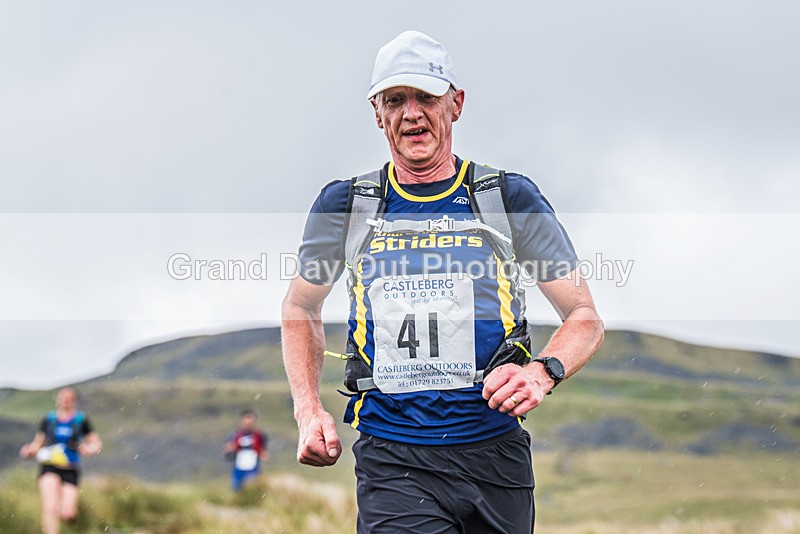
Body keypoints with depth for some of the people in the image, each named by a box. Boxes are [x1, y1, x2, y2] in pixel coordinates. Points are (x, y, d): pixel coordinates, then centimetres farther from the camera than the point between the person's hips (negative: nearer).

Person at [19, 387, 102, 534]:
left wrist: (89, 449, -15)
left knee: (67, 514, -9)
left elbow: (96, 443, 7)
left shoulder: (81, 419, 5)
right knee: (50, 507, -21)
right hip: (49, 467, 0)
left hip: (70, 470, 0)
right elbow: (37, 443, 14)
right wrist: (29, 451, -7)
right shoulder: (49, 419, 7)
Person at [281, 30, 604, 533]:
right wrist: (310, 412, 7)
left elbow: (586, 318, 7)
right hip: (391, 460, -1)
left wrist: (542, 372, -15)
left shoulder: (511, 198, 4)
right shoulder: (344, 205, 7)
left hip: (496, 455, 1)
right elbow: (301, 307, 22)